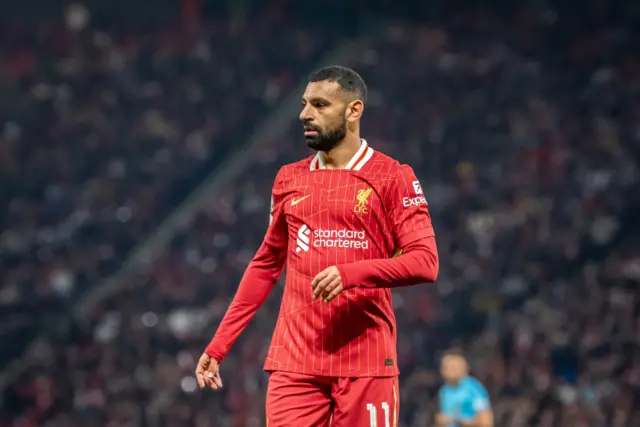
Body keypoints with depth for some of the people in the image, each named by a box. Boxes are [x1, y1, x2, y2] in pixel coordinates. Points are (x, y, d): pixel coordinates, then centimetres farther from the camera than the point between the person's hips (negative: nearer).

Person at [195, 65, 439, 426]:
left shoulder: (393, 177, 0)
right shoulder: (289, 180, 14)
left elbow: (425, 262, -8)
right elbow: (265, 267, 21)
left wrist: (351, 273, -23)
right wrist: (219, 345, 16)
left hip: (366, 363, -3)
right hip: (295, 361, 3)